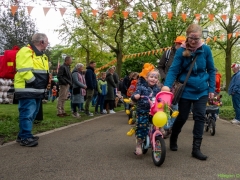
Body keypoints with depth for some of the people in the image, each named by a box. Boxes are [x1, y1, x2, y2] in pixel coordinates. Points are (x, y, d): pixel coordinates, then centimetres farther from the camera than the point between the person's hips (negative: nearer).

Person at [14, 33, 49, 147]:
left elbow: (44, 72, 25)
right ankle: (25, 138, -1)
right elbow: (24, 71, -21)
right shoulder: (26, 51, -12)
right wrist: (34, 82, -18)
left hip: (36, 90, 10)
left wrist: (43, 86, 13)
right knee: (27, 114, -8)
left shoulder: (41, 55, 20)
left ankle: (23, 135, 25)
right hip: (27, 90, -10)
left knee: (32, 114, 15)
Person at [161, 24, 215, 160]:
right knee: (182, 117, 7)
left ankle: (196, 149, 6)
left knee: (200, 117, -2)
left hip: (202, 90, 2)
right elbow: (173, 70, -13)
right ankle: (173, 139, 33)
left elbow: (211, 70, 3)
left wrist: (212, 89, 1)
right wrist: (167, 85, -29)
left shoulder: (206, 49, -5)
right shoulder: (181, 51, -10)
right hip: (186, 90, -2)